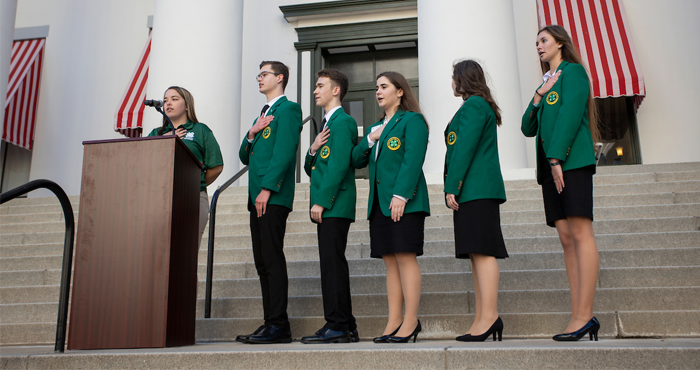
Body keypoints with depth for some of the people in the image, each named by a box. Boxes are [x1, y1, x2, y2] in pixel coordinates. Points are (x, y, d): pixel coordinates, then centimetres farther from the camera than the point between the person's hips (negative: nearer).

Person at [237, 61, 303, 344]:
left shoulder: (288, 109, -1)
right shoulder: (262, 114, 27)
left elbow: (284, 152, -14)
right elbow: (245, 157, 24)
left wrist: (267, 189, -20)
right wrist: (251, 134, 4)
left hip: (273, 197, -9)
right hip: (257, 198, 9)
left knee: (272, 260, -10)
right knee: (262, 263, 8)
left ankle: (279, 325, -7)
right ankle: (270, 323, 12)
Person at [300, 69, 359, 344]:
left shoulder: (342, 121, -7)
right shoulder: (326, 123, 23)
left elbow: (339, 164, -17)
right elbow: (311, 168, 22)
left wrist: (321, 202, -18)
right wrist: (313, 149, 2)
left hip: (335, 205, -10)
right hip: (327, 207, 10)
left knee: (332, 263, -10)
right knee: (332, 264, 10)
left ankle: (336, 326, -5)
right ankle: (346, 327, 16)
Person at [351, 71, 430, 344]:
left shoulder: (412, 120, 0)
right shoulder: (376, 127, 24)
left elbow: (413, 159, -12)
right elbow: (356, 161, 18)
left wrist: (401, 195, -20)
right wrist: (369, 139, 2)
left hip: (405, 201, -7)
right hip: (379, 203, 8)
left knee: (405, 257, -8)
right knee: (390, 261, 7)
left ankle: (410, 322, -2)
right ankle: (394, 321, 11)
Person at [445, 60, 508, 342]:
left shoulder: (473, 105, -6)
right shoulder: (480, 106, 25)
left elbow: (464, 148, -15)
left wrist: (452, 187, -16)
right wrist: (455, 188, 19)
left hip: (477, 189, -10)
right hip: (475, 191, 10)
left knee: (482, 251, -12)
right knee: (477, 253, 7)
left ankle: (489, 317, -12)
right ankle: (482, 320, 9)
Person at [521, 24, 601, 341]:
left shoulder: (573, 71, 4)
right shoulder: (546, 82, 26)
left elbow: (570, 114, -10)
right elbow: (528, 129, 18)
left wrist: (557, 158, -17)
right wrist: (538, 96, 4)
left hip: (571, 161, -8)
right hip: (550, 165, 8)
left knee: (580, 233, -12)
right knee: (566, 238, 1)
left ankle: (584, 315, -13)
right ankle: (578, 317, 1)